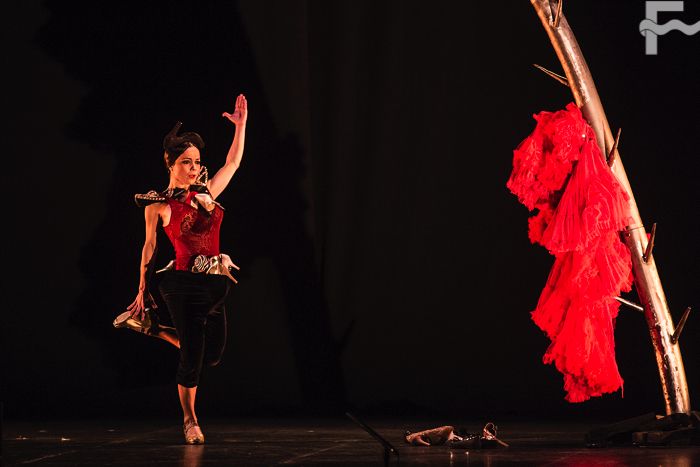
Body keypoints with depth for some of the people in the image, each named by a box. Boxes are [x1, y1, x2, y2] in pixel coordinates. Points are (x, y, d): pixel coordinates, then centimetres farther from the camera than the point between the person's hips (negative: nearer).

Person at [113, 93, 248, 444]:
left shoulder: (207, 191, 9)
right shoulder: (158, 205, -3)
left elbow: (233, 162, 17)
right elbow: (149, 246, 5)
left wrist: (240, 125, 10)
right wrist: (142, 288, 7)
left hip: (215, 284, 6)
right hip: (184, 285, -6)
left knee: (212, 354, 9)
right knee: (192, 356, -3)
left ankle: (156, 329, 32)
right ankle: (189, 420, 17)